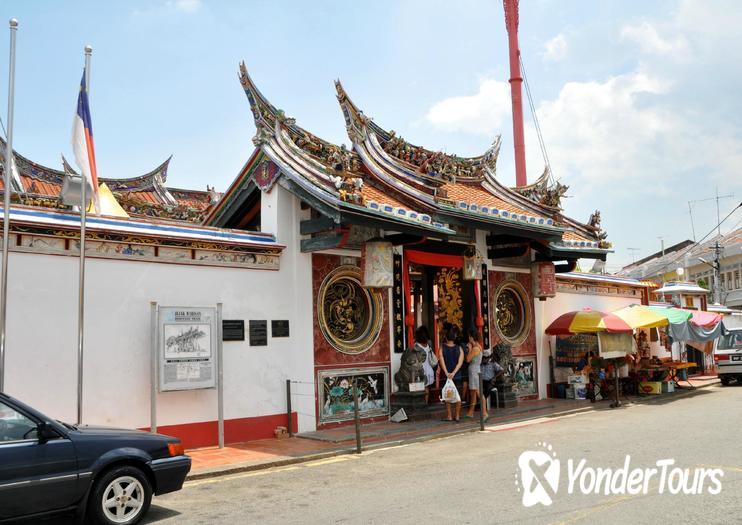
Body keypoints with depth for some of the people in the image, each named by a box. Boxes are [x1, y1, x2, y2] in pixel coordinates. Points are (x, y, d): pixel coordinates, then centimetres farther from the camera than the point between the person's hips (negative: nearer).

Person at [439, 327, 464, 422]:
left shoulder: (442, 347, -2)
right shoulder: (459, 348, 1)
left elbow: (441, 360, -12)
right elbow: (460, 362, -9)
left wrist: (447, 373, -17)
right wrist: (453, 373, -15)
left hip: (446, 375, -1)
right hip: (457, 376, 1)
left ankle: (449, 416, 4)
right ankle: (457, 415, 11)